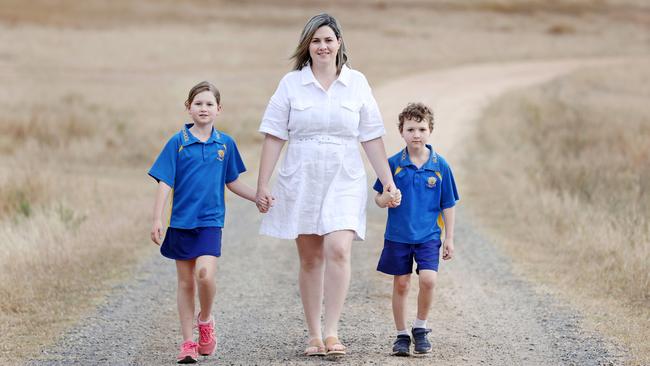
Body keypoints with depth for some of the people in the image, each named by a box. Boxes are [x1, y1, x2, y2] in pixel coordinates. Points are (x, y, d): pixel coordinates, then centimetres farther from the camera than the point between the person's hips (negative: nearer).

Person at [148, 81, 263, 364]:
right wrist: (157, 220, -10)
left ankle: (205, 320, 9)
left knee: (205, 274, -19)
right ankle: (188, 342, 14)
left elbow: (232, 182, 16)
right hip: (181, 221, 0)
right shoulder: (178, 143, -3)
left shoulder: (225, 144, 4)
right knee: (186, 282, 6)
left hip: (210, 221, 0)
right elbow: (165, 183, -4)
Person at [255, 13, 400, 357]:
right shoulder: (291, 83, 2)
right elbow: (274, 136, 2)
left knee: (338, 250, -19)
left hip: (344, 182, -1)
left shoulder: (356, 83, 4)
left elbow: (372, 138, 7)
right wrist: (262, 185, -2)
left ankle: (332, 332, -17)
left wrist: (388, 182, 4)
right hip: (301, 182, 1)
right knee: (310, 259, 5)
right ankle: (314, 335, 13)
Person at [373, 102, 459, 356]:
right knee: (401, 285, 6)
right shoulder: (393, 164, -3)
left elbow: (448, 205, 4)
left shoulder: (440, 165, -2)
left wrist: (449, 238, 3)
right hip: (398, 234, 1)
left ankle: (420, 329, 5)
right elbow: (379, 197, 5)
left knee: (428, 279, -16)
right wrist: (384, 200, -19)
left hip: (428, 235, -1)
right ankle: (402, 335, 19)